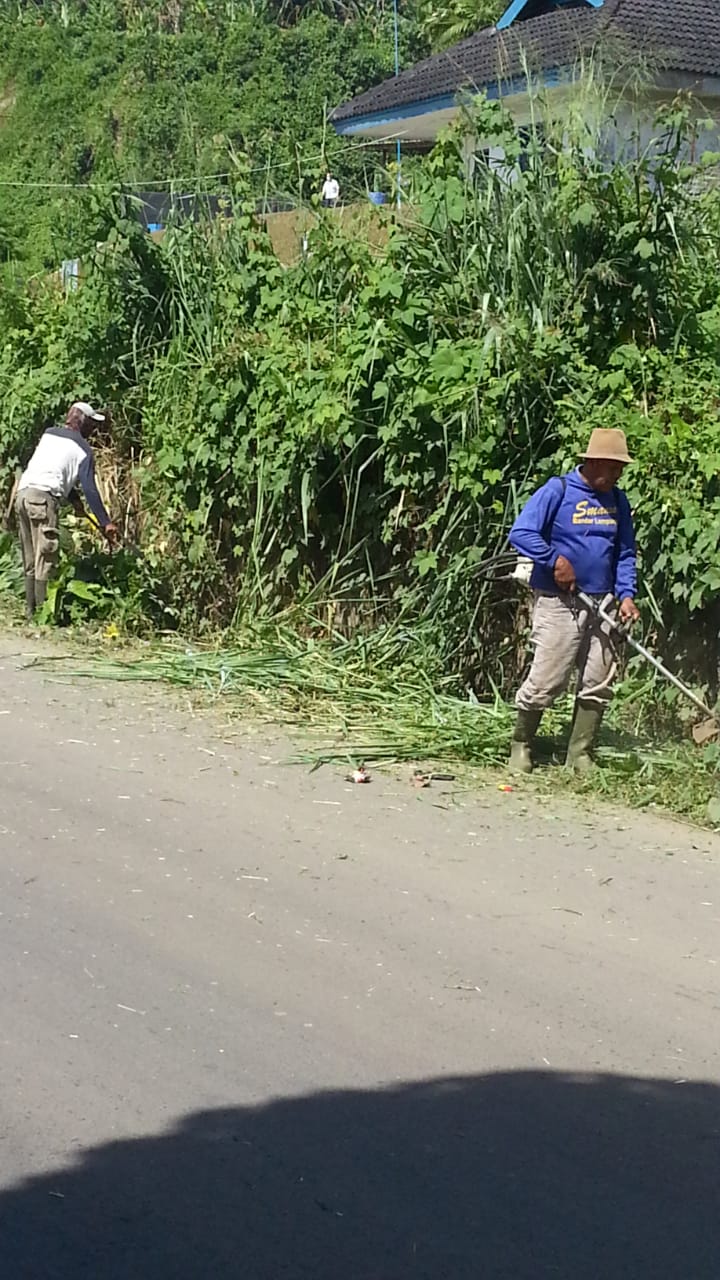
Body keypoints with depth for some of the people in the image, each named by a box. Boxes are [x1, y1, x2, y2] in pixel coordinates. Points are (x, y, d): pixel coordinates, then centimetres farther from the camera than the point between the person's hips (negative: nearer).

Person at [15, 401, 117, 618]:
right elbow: (89, 488, -3)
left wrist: (73, 498, 27)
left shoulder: (49, 434, 22)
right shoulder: (82, 448, 3)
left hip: (22, 492, 7)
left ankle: (31, 610, 12)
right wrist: (105, 523, -2)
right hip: (43, 496, -7)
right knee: (46, 560, -7)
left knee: (31, 563, 12)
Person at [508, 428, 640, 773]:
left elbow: (625, 553, 13)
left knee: (598, 686, 6)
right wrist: (556, 560, -17)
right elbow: (520, 533, -14)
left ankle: (580, 756, 16)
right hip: (558, 604, -6)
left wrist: (626, 594, 0)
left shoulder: (616, 500, 9)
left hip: (600, 605, 6)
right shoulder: (557, 491, -9)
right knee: (545, 682, -5)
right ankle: (521, 745, 14)